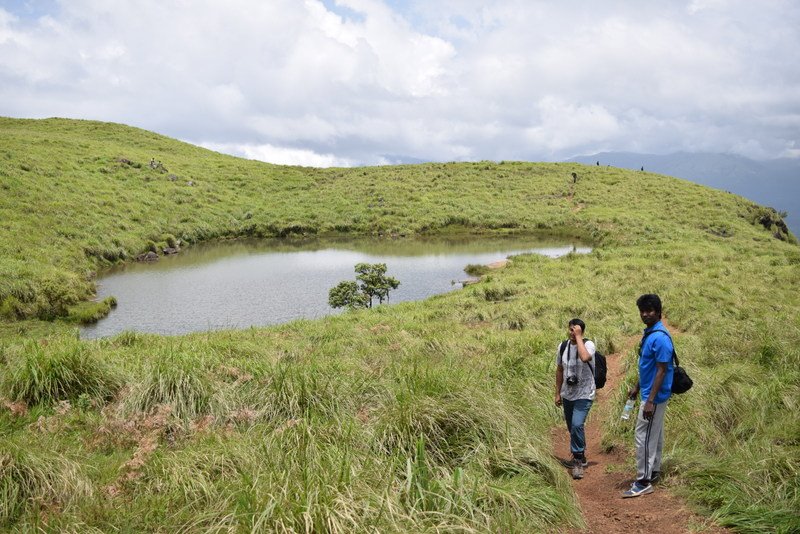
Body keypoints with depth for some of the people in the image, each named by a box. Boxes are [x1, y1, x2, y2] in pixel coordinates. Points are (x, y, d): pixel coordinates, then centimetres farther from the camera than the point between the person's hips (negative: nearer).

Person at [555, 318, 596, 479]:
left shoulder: (588, 344, -15)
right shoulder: (562, 347, -1)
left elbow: (585, 358, -39)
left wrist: (578, 337, -30)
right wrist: (558, 393, 10)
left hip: (584, 395, -5)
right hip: (567, 395, 5)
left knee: (577, 425, -21)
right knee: (572, 428, 16)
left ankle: (578, 461, -7)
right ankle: (580, 456, 37)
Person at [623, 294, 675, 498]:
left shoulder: (660, 337, -22)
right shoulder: (649, 333, 9)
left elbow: (661, 370, -23)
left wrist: (650, 400, -24)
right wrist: (637, 387, 22)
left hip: (654, 396, -10)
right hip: (650, 392, 10)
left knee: (644, 436, -7)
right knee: (654, 435, 17)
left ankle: (643, 482, -2)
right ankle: (654, 472, 28)